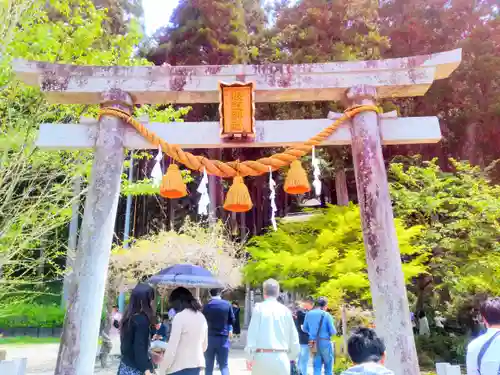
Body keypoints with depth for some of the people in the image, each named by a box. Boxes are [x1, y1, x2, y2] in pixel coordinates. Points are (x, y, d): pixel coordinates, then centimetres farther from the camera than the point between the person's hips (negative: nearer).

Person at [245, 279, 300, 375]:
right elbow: (293, 336, 7)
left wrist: (250, 356, 0)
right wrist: (292, 356, 21)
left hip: (262, 356, -1)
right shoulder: (285, 310, 5)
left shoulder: (259, 308, -1)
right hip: (281, 357, 1)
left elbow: (253, 333, -6)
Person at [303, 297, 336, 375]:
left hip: (313, 344, 4)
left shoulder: (309, 314, 2)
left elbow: (305, 329, 9)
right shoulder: (326, 315, -11)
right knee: (328, 368, 13)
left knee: (316, 368, 10)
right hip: (325, 342, -4)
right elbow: (333, 332, -12)